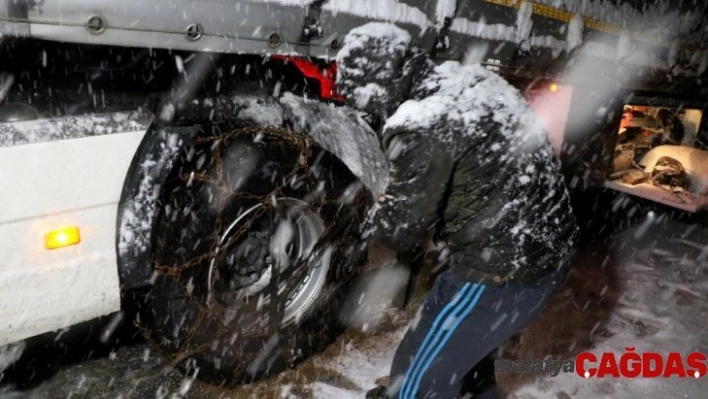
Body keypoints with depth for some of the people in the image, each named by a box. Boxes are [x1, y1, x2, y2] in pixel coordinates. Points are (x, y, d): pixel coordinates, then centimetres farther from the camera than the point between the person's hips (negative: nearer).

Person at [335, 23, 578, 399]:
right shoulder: (473, 78, 3)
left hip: (502, 271, -9)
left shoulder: (422, 130, -24)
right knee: (468, 337, 33)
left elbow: (399, 230, -15)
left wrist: (377, 213, 7)